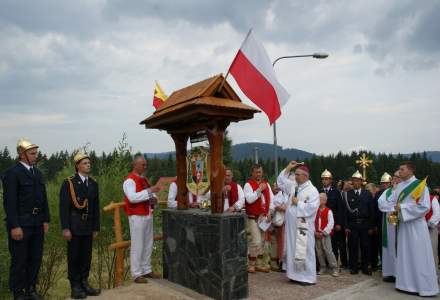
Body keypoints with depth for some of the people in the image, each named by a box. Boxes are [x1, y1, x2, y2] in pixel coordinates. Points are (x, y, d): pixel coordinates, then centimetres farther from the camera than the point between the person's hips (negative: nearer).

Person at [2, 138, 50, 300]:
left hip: (37, 224, 7)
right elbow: (9, 202, -14)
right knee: (19, 260, 6)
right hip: (21, 224, -6)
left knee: (35, 258, 14)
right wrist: (14, 226, -17)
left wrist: (46, 220, 8)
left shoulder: (38, 173, 11)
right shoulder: (12, 173, -10)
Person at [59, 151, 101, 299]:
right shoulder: (68, 183, -7)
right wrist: (65, 228, -14)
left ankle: (84, 283, 20)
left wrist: (96, 228, 9)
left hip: (88, 227, 4)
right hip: (74, 226, -4)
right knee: (74, 256, 4)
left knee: (86, 256, 8)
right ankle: (75, 286, 15)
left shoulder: (93, 183, 8)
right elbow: (64, 207, -10)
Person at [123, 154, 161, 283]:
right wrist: (150, 190, -28)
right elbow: (132, 197, -26)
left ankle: (146, 270, 25)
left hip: (148, 215, 8)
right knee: (137, 246, -2)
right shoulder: (129, 180, -11)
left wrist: (153, 199, 2)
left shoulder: (144, 179, 15)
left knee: (148, 244, 13)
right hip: (137, 217, -8)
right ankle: (137, 274, 7)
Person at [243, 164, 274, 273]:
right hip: (253, 218, -6)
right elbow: (249, 199, -21)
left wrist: (269, 212, 2)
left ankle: (259, 264, 23)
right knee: (255, 242, -10)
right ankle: (251, 264, 6)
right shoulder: (248, 185, -8)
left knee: (261, 242, 12)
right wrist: (259, 190, -22)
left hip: (264, 217, 6)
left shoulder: (266, 184, 10)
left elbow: (271, 199, 11)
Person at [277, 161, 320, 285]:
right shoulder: (293, 186, 9)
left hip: (303, 227, -7)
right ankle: (296, 274, 23)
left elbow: (312, 208, -21)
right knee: (292, 250, 12)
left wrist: (297, 202, -13)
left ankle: (308, 277, 9)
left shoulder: (312, 190, -11)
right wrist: (288, 168, 12)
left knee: (304, 251, -1)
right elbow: (280, 181, 21)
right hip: (292, 225, 7)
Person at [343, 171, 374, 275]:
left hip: (365, 224, 1)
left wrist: (371, 226, -1)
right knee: (353, 246, 4)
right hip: (352, 224, -1)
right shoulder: (347, 194, 1)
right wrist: (346, 226, -6)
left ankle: (365, 267, 19)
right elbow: (345, 211, -1)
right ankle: (353, 267, 15)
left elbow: (371, 211, 4)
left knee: (365, 246, 7)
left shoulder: (367, 194, 5)